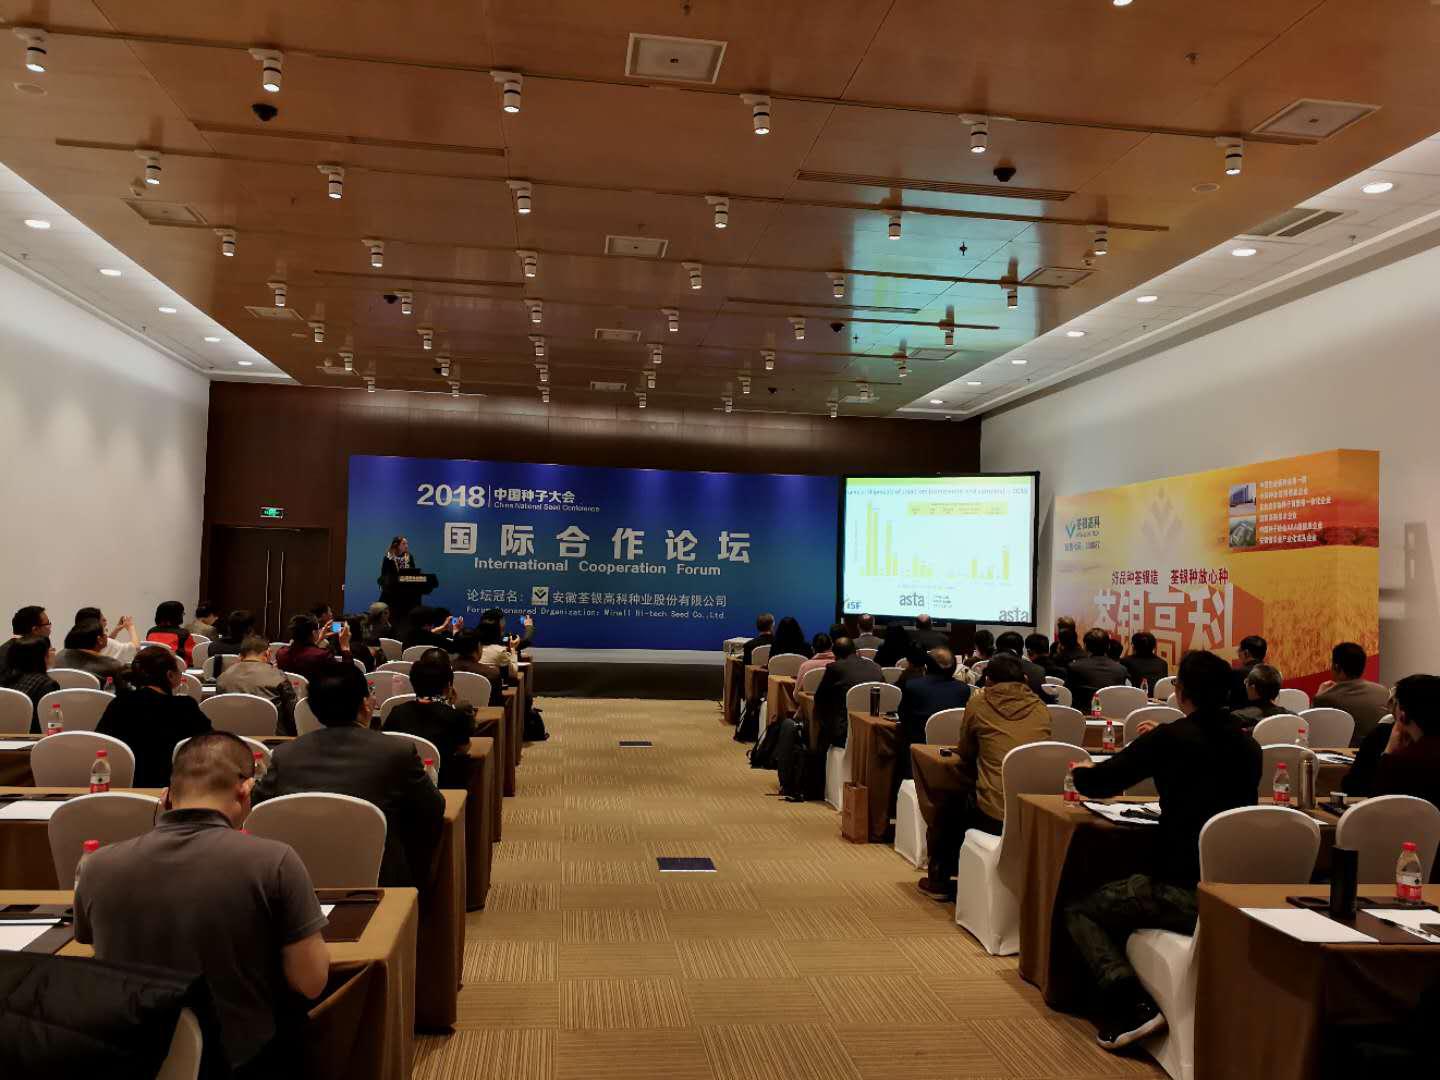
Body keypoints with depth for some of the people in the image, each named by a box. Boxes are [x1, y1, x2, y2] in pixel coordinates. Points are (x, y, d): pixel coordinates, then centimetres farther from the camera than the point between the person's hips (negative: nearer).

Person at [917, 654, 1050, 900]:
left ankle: (939, 881, 43)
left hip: (994, 815, -4)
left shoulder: (978, 704, -1)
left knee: (950, 808, 29)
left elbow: (964, 754, 11)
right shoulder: (1041, 708, 7)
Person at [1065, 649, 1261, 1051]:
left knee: (1080, 912, 13)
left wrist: (1081, 771, 19)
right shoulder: (1247, 746, 8)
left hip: (1183, 891, -7)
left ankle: (1127, 999, -7)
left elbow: (1097, 784, -3)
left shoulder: (1170, 738, -9)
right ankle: (1131, 1001, 24)